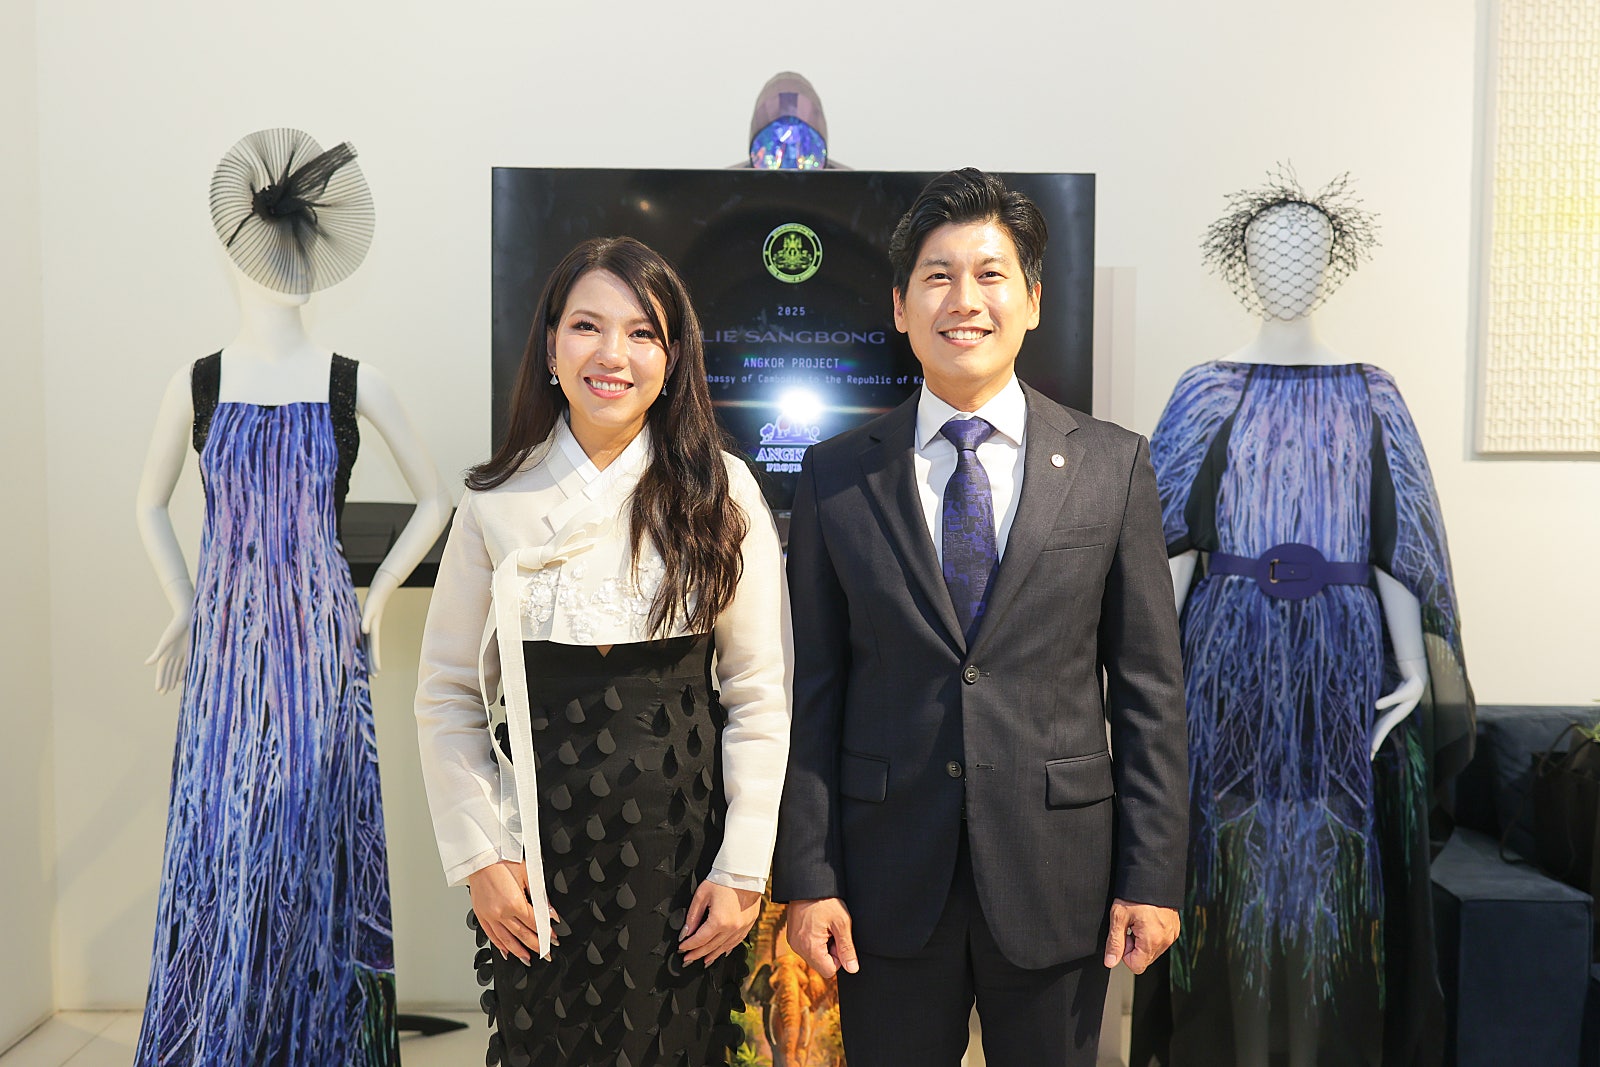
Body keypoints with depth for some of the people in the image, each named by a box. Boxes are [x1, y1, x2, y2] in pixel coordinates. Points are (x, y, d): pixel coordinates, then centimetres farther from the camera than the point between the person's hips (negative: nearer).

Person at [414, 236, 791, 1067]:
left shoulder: (722, 493, -3)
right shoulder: (498, 502, -1)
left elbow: (761, 696, -3)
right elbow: (447, 698, 4)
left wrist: (744, 867, -6)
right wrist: (478, 856, -3)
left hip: (681, 841, 0)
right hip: (541, 848, 1)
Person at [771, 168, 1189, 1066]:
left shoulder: (1114, 465, -1)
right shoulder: (837, 477, 0)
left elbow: (1149, 688, 0)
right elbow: (814, 690, 1)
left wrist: (1153, 876, -3)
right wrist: (808, 876, -2)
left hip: (1055, 877, 0)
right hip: (890, 882, 0)